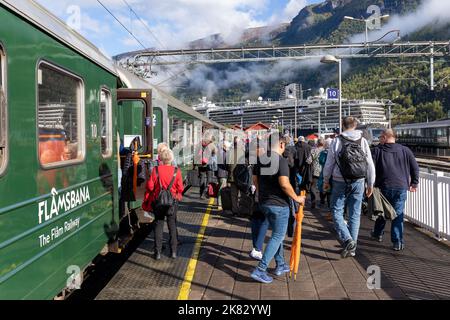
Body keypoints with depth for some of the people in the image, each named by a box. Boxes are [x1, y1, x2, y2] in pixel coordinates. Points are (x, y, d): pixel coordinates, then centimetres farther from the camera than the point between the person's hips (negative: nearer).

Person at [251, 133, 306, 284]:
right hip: (278, 204, -8)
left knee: (277, 234, 22)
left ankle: (280, 265, 31)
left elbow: (255, 179, 14)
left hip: (264, 202, 8)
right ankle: (260, 270, -1)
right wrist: (296, 198, -12)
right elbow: (284, 184, -25)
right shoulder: (281, 160, -16)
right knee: (277, 237, 2)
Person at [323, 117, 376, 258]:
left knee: (337, 212, 6)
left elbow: (329, 163, -2)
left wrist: (326, 180, 12)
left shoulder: (337, 141, -5)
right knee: (355, 214, 10)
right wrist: (370, 184, 13)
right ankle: (352, 247, 16)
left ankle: (347, 240, -12)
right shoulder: (363, 141, 3)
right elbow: (370, 165, 4)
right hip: (358, 182, 3)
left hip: (340, 182, -3)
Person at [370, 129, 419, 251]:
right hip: (401, 187, 1)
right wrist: (414, 183, 13)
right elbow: (415, 167, 6)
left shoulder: (377, 151, -2)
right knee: (398, 214, 2)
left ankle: (378, 234, 35)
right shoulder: (405, 150, 4)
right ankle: (398, 242, -1)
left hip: (383, 187, 0)